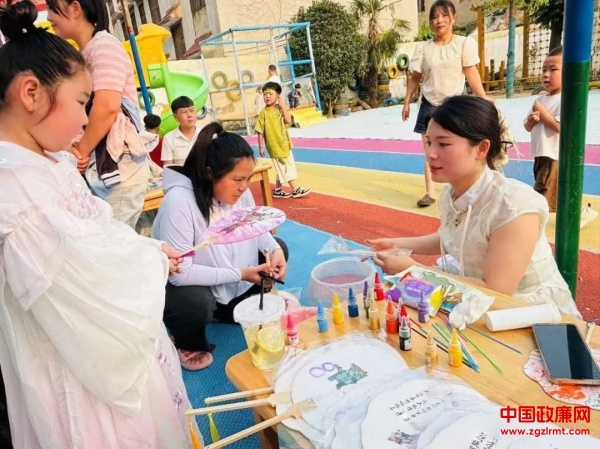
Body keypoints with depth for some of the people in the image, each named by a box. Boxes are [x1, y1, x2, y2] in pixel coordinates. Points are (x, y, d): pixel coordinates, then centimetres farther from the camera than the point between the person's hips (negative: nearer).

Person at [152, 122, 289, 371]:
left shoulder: (239, 192, -13)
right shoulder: (179, 202, -34)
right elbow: (179, 273, -34)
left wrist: (274, 250, -18)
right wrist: (239, 274, -32)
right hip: (183, 285, -7)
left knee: (277, 249, 0)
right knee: (197, 304, -38)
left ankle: (230, 309, 15)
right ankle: (188, 344, 1)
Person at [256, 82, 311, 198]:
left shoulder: (280, 109, 4)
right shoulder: (264, 113, -11)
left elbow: (288, 121, -9)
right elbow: (260, 132, -10)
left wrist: (283, 107, -14)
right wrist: (261, 147, -11)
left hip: (284, 144, 7)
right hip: (275, 145, -7)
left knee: (286, 168, 13)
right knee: (284, 169, 0)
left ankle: (277, 191, 23)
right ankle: (296, 190, 8)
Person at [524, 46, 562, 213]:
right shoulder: (540, 99, 12)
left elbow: (559, 126, -25)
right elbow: (528, 127, 16)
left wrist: (542, 112, -13)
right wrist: (531, 120, -7)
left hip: (556, 158, -9)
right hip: (540, 155, 9)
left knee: (544, 201, -6)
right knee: (542, 197, 20)